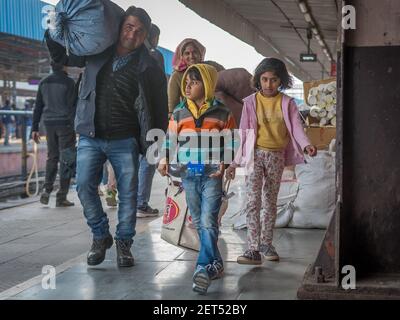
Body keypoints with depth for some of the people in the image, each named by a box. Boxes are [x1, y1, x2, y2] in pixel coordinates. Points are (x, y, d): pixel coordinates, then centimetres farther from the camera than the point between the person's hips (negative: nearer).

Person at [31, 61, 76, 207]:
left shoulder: (44, 82, 9)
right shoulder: (68, 82, -8)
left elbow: (38, 106, 10)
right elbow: (72, 106, -12)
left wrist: (35, 128, 13)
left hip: (49, 124, 5)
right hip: (65, 124, -5)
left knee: (52, 157, 16)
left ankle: (47, 190, 2)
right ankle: (61, 197, -1)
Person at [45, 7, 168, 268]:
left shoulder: (148, 67, -3)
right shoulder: (97, 52, 4)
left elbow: (159, 109, -1)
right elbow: (62, 56, 19)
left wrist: (155, 145, -5)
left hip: (124, 141, -2)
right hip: (90, 136, 2)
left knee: (128, 193, 1)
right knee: (85, 186, -6)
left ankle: (124, 243, 18)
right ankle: (101, 236, 14)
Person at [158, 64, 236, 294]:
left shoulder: (222, 113, 0)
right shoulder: (179, 113, 8)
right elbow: (171, 141, 12)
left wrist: (224, 163, -10)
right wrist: (165, 160, -4)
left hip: (212, 174, -4)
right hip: (188, 174, 4)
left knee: (208, 221, -13)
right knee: (199, 222, 9)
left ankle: (204, 269, -14)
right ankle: (216, 264, 20)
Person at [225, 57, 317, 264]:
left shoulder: (287, 103, 3)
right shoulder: (251, 102, 1)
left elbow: (296, 127, -7)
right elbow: (243, 133, 1)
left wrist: (306, 145, -28)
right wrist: (235, 162, -2)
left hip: (276, 156, 2)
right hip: (255, 155, -2)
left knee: (271, 201, 11)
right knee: (253, 201, -12)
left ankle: (266, 243, 24)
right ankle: (253, 248, -14)